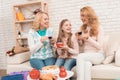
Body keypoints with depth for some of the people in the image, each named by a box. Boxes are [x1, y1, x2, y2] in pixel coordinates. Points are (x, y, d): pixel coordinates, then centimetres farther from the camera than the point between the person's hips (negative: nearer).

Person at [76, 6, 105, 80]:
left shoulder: (99, 28, -5)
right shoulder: (83, 28, 10)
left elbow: (99, 46, -10)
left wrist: (87, 37, -20)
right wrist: (79, 39, -5)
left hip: (98, 55, -3)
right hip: (86, 56, 3)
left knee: (80, 56, -32)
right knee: (87, 63, -34)